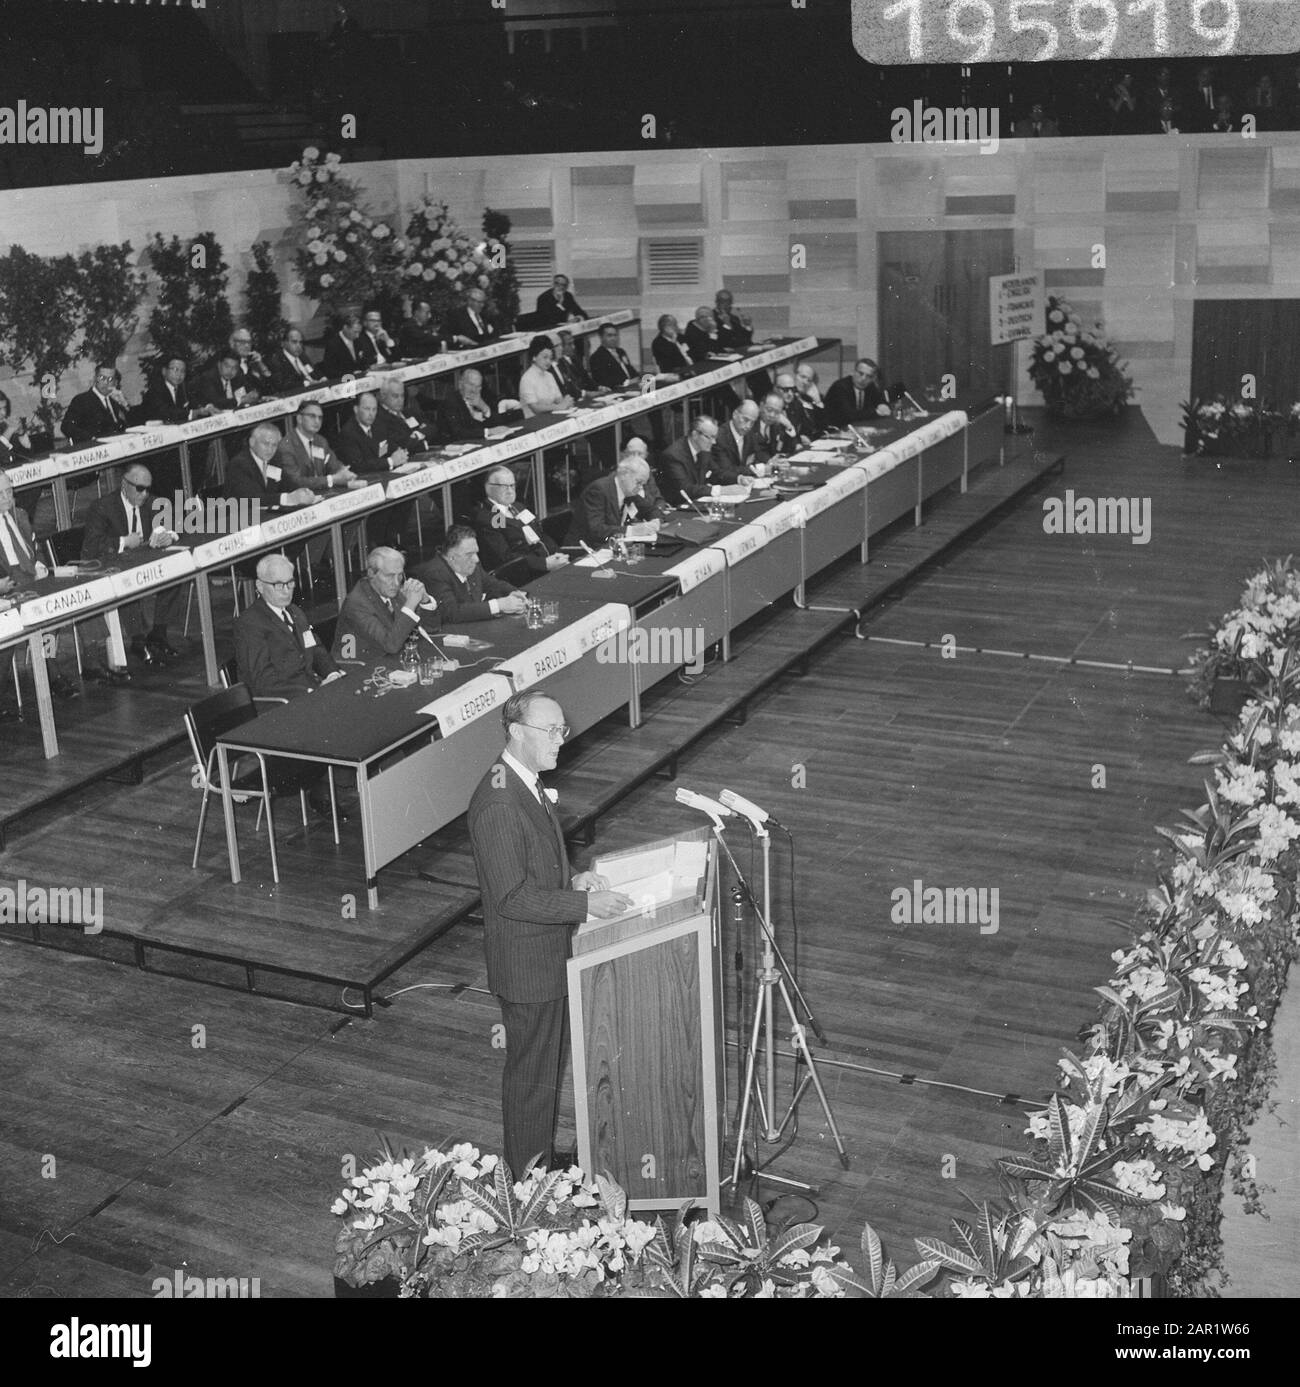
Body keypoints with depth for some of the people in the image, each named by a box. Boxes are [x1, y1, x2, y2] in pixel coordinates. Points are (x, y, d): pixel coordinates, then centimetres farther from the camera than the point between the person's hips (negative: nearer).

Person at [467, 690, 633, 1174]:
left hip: (551, 954, 10)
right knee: (532, 1076, 6)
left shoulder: (530, 784, 5)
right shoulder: (497, 804, -27)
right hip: (526, 964, -10)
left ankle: (543, 1164, 39)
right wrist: (585, 904, -27)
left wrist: (572, 879, 2)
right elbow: (512, 897, -27)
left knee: (550, 1065, 22)